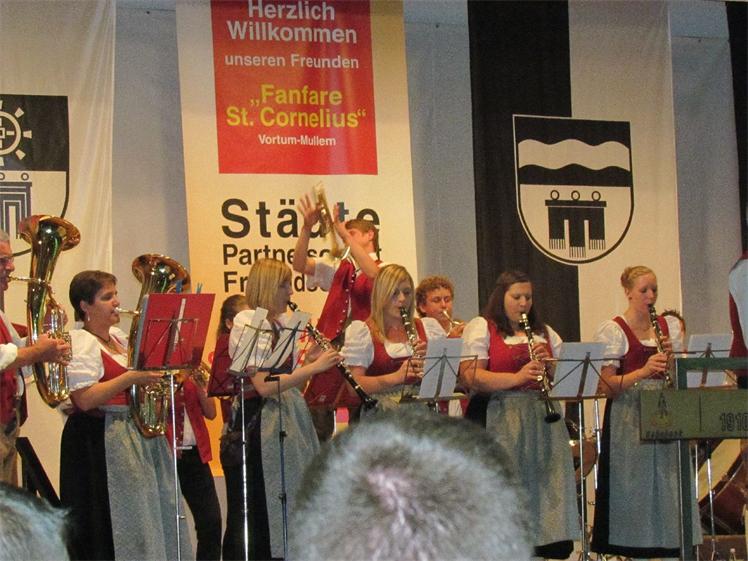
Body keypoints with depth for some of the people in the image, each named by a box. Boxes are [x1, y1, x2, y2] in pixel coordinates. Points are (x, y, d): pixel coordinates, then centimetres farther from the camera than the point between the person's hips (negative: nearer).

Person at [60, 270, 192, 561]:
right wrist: (130, 378, -23)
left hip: (138, 435, 9)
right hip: (102, 439, -9)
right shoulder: (80, 343, -10)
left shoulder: (119, 338, 17)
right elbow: (84, 399, -21)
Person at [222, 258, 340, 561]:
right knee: (256, 514, -5)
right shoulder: (248, 324, -12)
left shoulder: (279, 325, 13)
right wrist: (314, 367, -18)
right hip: (259, 425, -9)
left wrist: (309, 362, 3)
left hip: (287, 420, 9)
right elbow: (263, 385, -21)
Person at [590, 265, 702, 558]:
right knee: (636, 487, -4)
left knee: (668, 485, 2)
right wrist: (643, 371, -22)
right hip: (628, 418, -4)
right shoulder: (612, 330, -2)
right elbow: (607, 386, -10)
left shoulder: (670, 325, 13)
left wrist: (673, 356, -6)